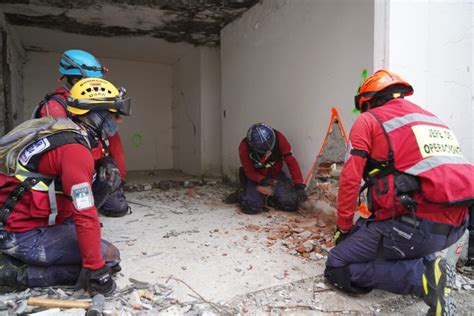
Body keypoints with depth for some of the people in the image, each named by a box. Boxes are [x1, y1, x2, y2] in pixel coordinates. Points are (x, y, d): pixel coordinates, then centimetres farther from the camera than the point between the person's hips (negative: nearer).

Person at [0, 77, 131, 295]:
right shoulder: (75, 149, -23)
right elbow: (86, 216, -24)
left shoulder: (60, 131, 6)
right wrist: (96, 270, -19)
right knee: (109, 257, -11)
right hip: (24, 236, -9)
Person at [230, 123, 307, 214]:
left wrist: (299, 186, -26)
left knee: (291, 204, -13)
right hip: (257, 177, -2)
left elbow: (291, 161, -21)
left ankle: (272, 196, 16)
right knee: (252, 208, -22)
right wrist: (263, 181, -33)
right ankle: (241, 195, 11)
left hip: (277, 175, 2)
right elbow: (249, 172, -14)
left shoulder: (278, 138, -24)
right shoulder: (244, 147, -26)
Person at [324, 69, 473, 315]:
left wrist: (343, 228, 9)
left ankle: (422, 276, -10)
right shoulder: (433, 119, 21)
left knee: (337, 269, 4)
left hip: (414, 224, -8)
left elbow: (350, 179, -5)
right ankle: (426, 262, 13)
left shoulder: (368, 120, 1)